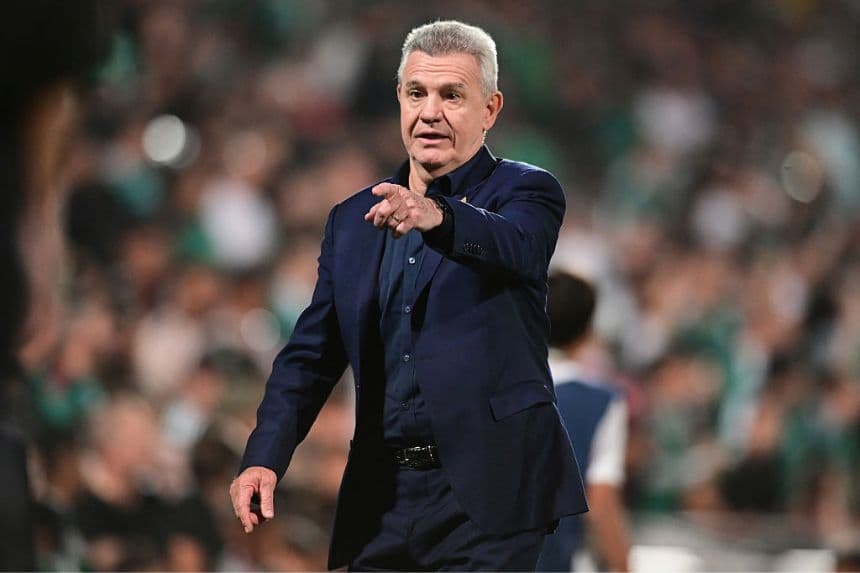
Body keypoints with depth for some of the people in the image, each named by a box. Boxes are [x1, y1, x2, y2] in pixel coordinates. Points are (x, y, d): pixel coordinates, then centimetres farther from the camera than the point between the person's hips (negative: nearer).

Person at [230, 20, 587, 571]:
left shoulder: (525, 192, 1)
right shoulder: (353, 220, 15)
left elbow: (513, 245, -23)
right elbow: (312, 354, 12)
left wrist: (435, 216, -45)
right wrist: (265, 457, -5)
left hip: (485, 491, -5)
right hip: (381, 500, 5)